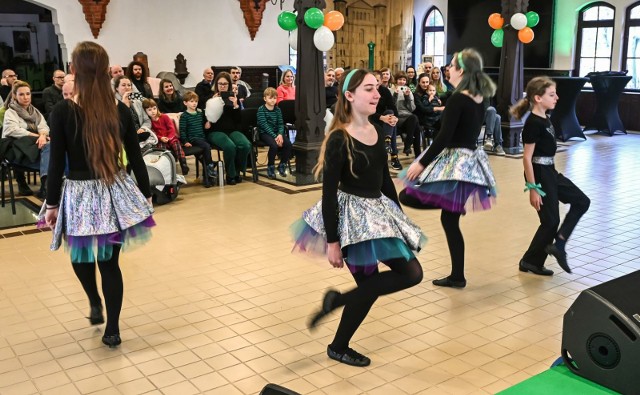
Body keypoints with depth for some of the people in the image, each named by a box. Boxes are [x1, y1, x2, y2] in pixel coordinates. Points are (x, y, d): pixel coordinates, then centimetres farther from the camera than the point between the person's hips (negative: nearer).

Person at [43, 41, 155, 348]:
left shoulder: (63, 111, -12)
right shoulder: (121, 110, -3)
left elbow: (57, 163, -9)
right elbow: (136, 159, 2)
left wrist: (52, 203, 2)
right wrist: (147, 195, 12)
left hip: (79, 197, -2)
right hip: (115, 194, 3)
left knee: (82, 256, 25)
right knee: (110, 262, 11)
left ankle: (95, 306, 38)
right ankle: (112, 329, 17)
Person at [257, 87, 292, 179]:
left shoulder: (277, 110, 10)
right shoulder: (261, 109, -6)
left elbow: (281, 124, 4)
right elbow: (264, 125, -15)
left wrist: (280, 134, -17)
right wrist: (275, 137, -24)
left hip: (276, 132, 5)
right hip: (265, 133, -5)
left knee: (288, 144, -19)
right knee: (274, 145, -32)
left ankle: (282, 166, 0)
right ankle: (270, 168, -11)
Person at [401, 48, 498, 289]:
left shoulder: (457, 99, -16)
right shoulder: (479, 99, 9)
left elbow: (444, 137, -20)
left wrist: (422, 163, -16)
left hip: (454, 162, -9)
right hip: (471, 162, 9)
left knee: (406, 196, -1)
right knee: (450, 219, 14)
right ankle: (457, 276, 18)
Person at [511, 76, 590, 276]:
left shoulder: (545, 119, 9)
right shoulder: (533, 123, -19)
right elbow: (527, 158, -20)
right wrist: (533, 188, -21)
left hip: (550, 171, 10)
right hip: (539, 174, -10)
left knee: (582, 201, 11)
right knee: (551, 221, 1)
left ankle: (558, 244, 11)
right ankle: (531, 261, 16)